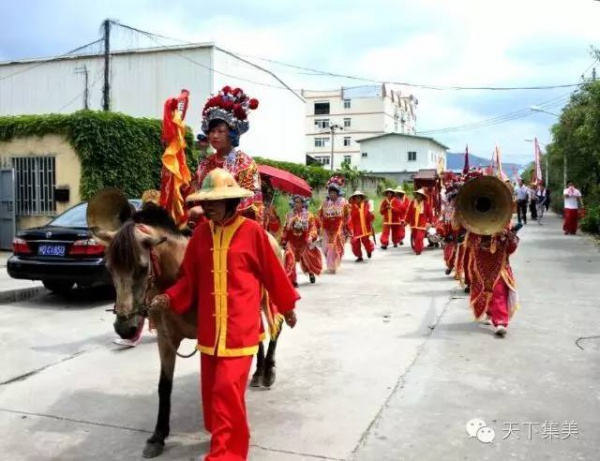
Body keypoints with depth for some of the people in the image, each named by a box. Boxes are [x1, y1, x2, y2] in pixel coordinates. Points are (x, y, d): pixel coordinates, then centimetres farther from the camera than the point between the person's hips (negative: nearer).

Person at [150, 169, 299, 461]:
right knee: (211, 388, 16)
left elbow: (272, 273, 1)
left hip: (239, 328, -5)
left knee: (228, 389, -8)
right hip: (209, 327, 5)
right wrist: (168, 298, -9)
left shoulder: (252, 232, -9)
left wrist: (287, 307, 10)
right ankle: (222, 437, 39)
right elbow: (189, 277, 8)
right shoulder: (200, 233, 3)